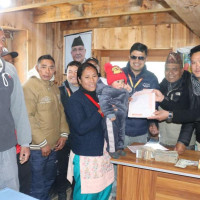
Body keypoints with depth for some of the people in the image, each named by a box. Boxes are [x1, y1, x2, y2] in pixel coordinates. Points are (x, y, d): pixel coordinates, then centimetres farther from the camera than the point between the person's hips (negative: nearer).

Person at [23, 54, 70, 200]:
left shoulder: (54, 87, 10)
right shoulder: (30, 86, -13)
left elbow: (61, 111, 15)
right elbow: (28, 117, -18)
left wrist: (63, 134, 3)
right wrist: (42, 143, -16)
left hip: (53, 145, 7)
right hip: (37, 147, -7)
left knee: (49, 181, 22)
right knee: (38, 187, 6)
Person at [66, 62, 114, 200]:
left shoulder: (98, 95, 9)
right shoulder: (75, 100, -14)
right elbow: (81, 128, -23)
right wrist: (100, 112, -22)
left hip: (102, 151, 7)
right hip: (85, 155, -7)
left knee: (105, 188, 16)